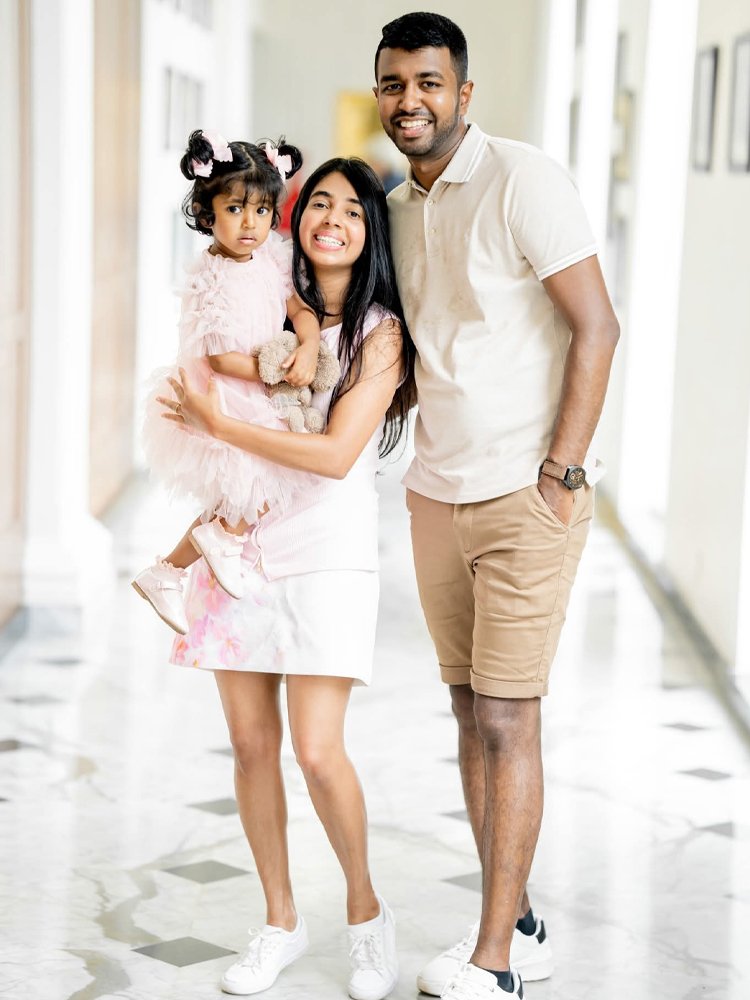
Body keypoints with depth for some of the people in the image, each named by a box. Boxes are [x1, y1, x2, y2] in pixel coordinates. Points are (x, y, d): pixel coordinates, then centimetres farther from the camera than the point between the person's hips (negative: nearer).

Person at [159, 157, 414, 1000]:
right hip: (241, 542, 4)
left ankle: (365, 911, 12)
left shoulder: (379, 332, -4)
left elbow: (336, 454, -14)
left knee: (317, 750, -11)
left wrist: (216, 424, -10)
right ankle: (280, 922, 19)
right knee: (251, 741, 5)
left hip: (325, 553, -4)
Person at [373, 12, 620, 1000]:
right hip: (436, 496, 7)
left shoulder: (523, 180, -11)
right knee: (471, 712, 10)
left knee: (506, 720, -5)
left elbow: (596, 327, -14)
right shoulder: (396, 208, 11)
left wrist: (562, 473, -17)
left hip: (526, 495, -7)